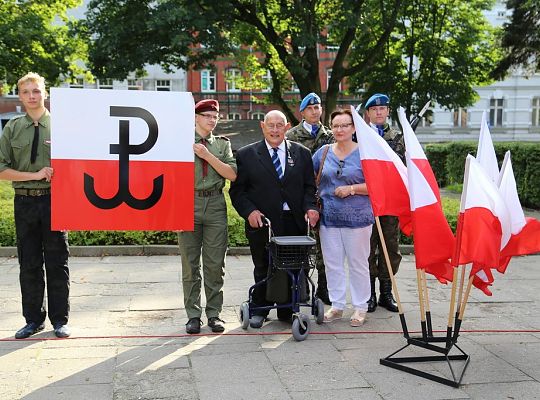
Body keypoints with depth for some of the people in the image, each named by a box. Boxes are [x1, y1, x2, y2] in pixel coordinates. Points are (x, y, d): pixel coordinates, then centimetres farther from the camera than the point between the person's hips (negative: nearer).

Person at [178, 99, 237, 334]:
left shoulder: (222, 144, 13)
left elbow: (232, 174, -1)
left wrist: (208, 156, -8)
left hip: (215, 206, 2)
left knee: (215, 264, 4)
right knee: (190, 264, 3)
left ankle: (214, 313, 13)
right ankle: (193, 315, 12)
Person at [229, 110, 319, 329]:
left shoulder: (302, 153, 10)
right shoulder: (247, 154, 4)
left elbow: (309, 186, 10)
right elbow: (237, 190, 2)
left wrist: (310, 207, -8)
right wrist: (249, 211, -12)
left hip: (294, 222, 2)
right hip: (262, 222, -1)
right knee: (263, 269, 9)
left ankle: (287, 310, 19)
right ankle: (260, 309, 26)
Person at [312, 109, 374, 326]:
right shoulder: (324, 152, 8)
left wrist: (352, 189, -16)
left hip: (357, 218, -3)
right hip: (329, 218, 4)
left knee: (358, 264, 5)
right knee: (332, 264, 9)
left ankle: (360, 307, 18)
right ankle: (336, 306, 22)